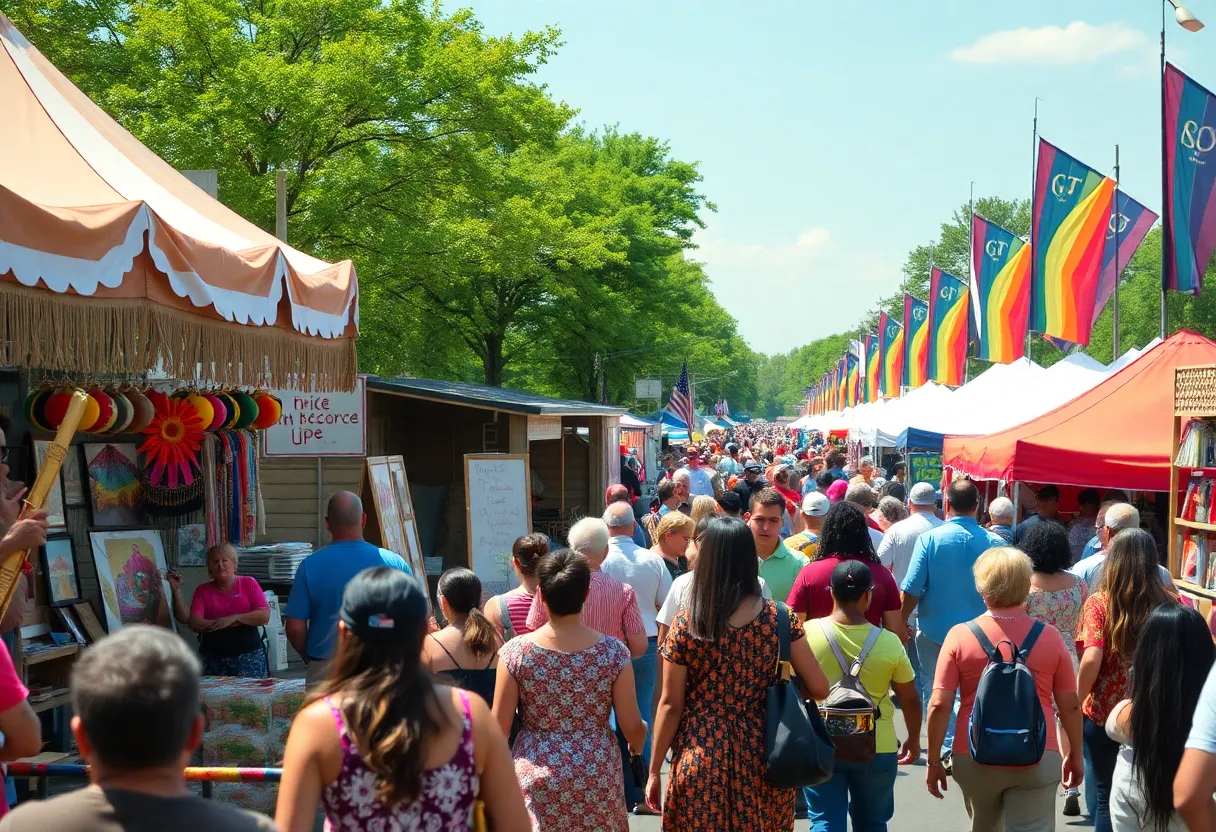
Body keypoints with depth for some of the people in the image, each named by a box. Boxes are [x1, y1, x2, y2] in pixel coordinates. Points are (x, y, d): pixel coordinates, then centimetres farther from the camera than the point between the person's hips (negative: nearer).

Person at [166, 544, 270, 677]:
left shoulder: (249, 583, 6)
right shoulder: (202, 590, 11)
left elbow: (265, 616, -5)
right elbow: (193, 623, -3)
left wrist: (233, 618, -13)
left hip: (248, 656, -2)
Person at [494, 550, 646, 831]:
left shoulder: (515, 652, -10)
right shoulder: (613, 652, -8)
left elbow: (499, 727, -6)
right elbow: (632, 727, -4)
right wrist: (638, 741, 20)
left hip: (536, 779, -1)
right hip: (597, 778, 1)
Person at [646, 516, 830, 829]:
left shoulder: (686, 624, -9)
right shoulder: (780, 618, -6)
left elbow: (670, 705, -5)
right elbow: (819, 689, -3)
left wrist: (654, 771, 4)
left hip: (701, 762, -2)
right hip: (763, 761, 2)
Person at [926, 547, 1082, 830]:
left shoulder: (960, 636, -6)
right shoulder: (1049, 636, -4)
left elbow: (939, 705, -8)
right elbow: (1070, 706, 2)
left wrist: (933, 760, 3)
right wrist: (1075, 755, 17)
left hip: (974, 760, 1)